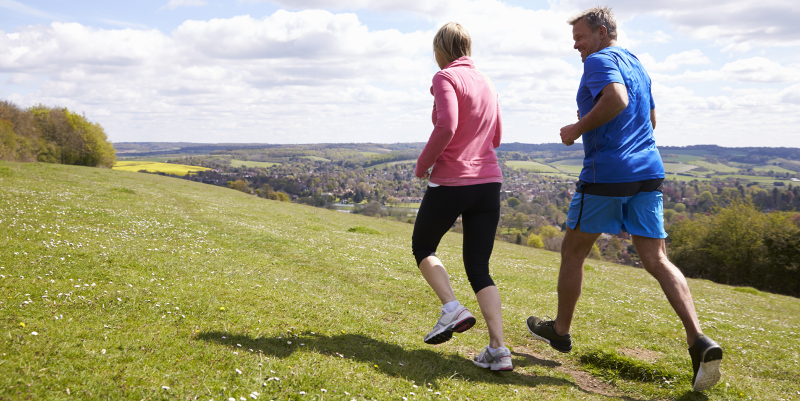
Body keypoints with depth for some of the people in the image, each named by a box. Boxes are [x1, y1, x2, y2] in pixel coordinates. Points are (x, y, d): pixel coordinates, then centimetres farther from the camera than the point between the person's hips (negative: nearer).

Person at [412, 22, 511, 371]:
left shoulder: (445, 78, -6)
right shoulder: (486, 84, 16)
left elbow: (446, 126, -22)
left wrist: (423, 163, -9)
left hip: (450, 183, -6)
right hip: (488, 182, 6)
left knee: (422, 247, 18)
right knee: (478, 267, 8)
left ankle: (452, 309, -2)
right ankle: (498, 350, -3)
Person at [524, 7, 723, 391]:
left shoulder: (600, 61, -7)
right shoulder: (637, 64, 20)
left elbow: (617, 99, -27)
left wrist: (578, 129, -16)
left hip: (606, 174, -8)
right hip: (648, 172, 8)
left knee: (573, 251, 10)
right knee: (657, 260, 3)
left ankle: (560, 330, 24)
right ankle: (699, 340, -12)